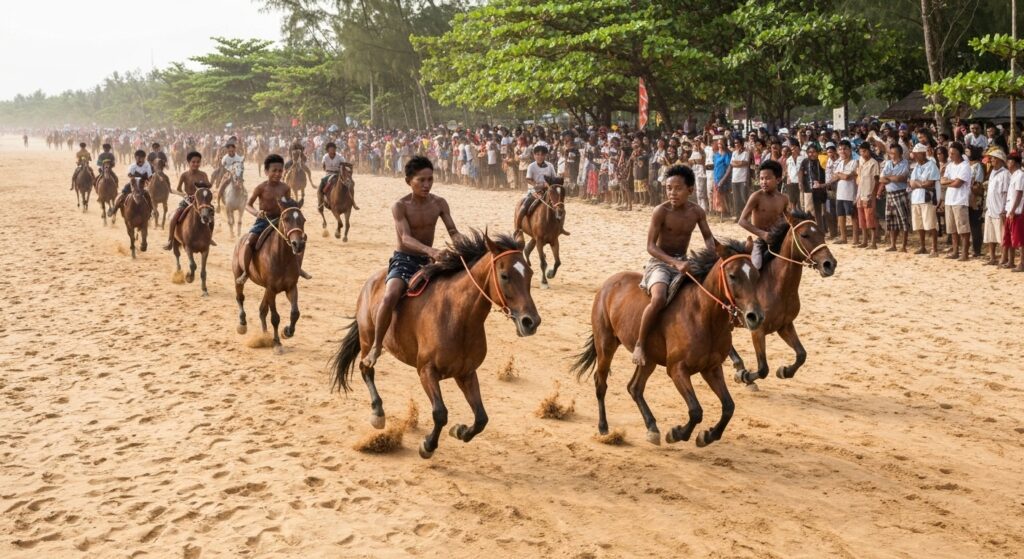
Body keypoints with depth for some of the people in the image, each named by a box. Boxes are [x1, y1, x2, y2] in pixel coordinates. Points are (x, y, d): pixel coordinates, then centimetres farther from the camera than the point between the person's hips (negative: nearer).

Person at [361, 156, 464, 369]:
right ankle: (376, 346, -14)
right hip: (403, 260, -5)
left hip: (428, 261, 5)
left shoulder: (439, 203, 1)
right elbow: (406, 237, -25)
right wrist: (429, 250, -43)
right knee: (390, 297, -31)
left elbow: (453, 231, -3)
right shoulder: (400, 206, -12)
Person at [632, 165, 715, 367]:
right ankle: (640, 344, -17)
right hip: (660, 262, -5)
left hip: (683, 262, 5)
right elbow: (650, 246, -16)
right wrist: (675, 262, -29)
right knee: (659, 298, -32)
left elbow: (708, 237, 11)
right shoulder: (661, 211, -14)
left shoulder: (697, 212, 0)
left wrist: (710, 252, -14)